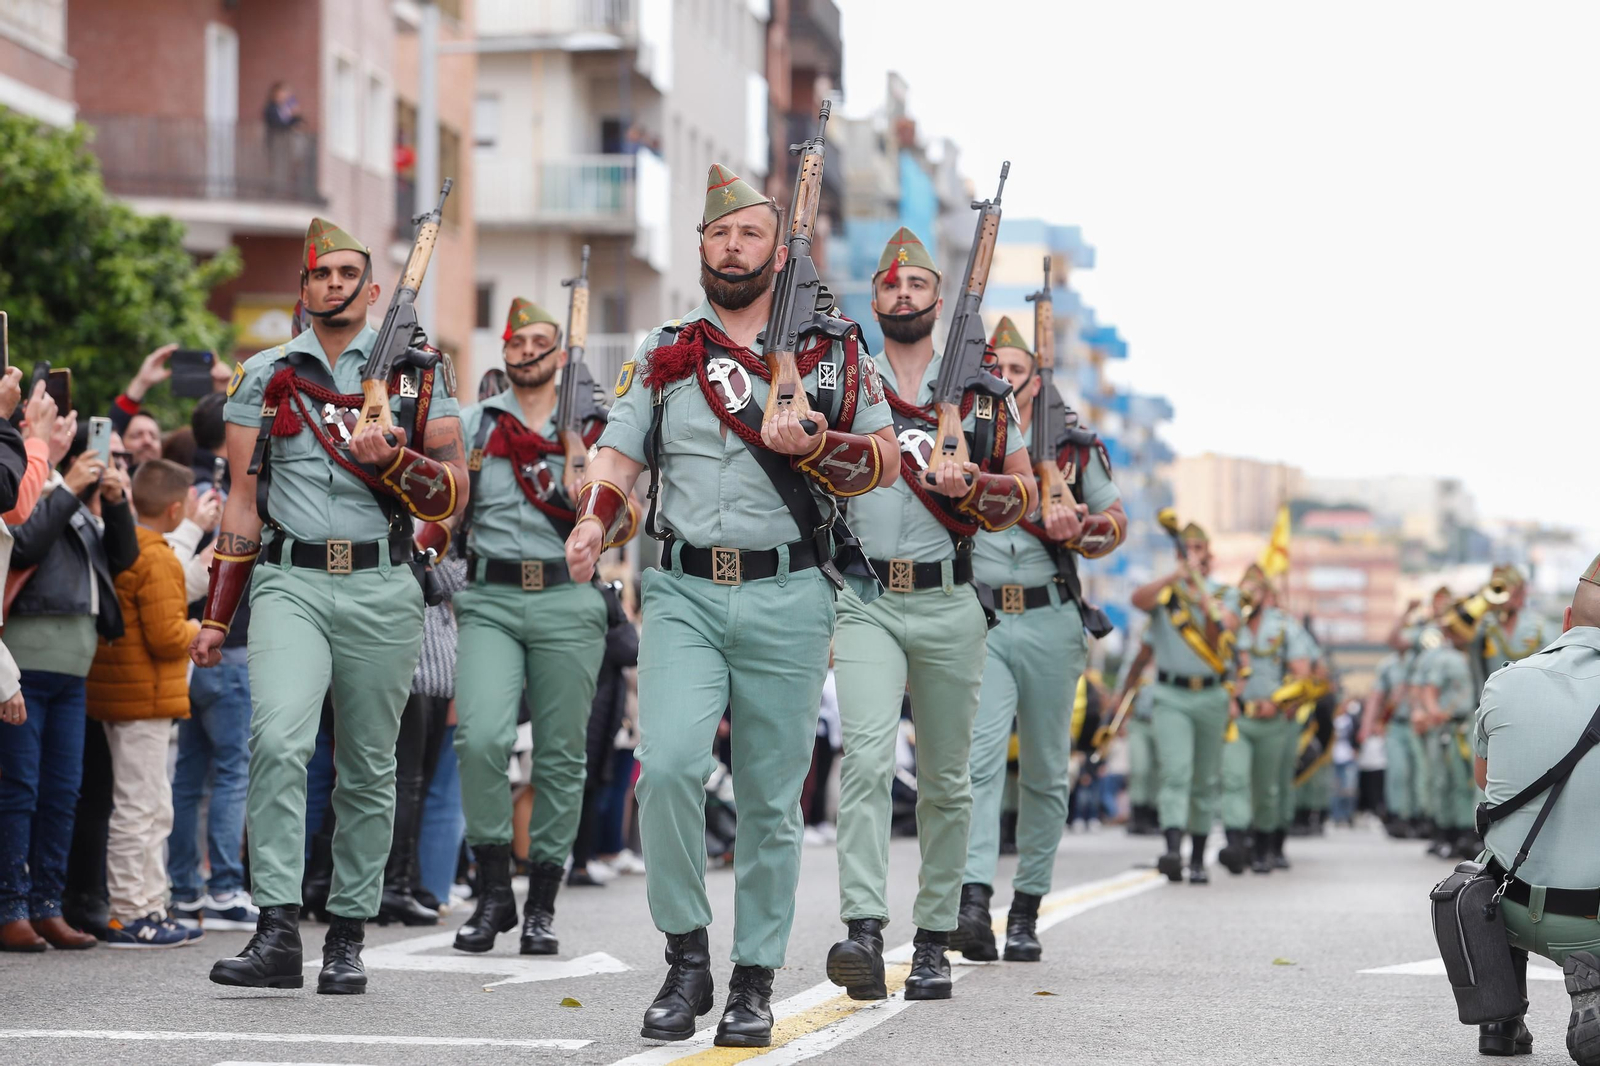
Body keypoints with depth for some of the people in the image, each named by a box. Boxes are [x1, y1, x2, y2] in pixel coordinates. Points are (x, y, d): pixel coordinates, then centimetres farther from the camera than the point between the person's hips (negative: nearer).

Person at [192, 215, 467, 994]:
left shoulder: (418, 376, 9)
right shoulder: (265, 377, 11)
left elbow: (454, 496, 6)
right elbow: (242, 500, 12)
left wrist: (392, 460, -14)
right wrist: (216, 617, 8)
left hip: (383, 589, 1)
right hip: (290, 584, -1)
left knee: (368, 769, 5)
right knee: (278, 741, -21)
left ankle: (347, 938, 15)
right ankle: (277, 931, -23)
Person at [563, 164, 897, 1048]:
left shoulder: (831, 352, 9)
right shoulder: (662, 355, 13)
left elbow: (884, 461, 10)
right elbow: (619, 454, 9)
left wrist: (811, 445, -10)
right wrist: (593, 523, -12)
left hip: (786, 596, 0)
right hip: (684, 593, 0)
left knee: (770, 799, 2)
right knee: (668, 764, -19)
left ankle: (755, 981, 13)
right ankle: (685, 956, -4)